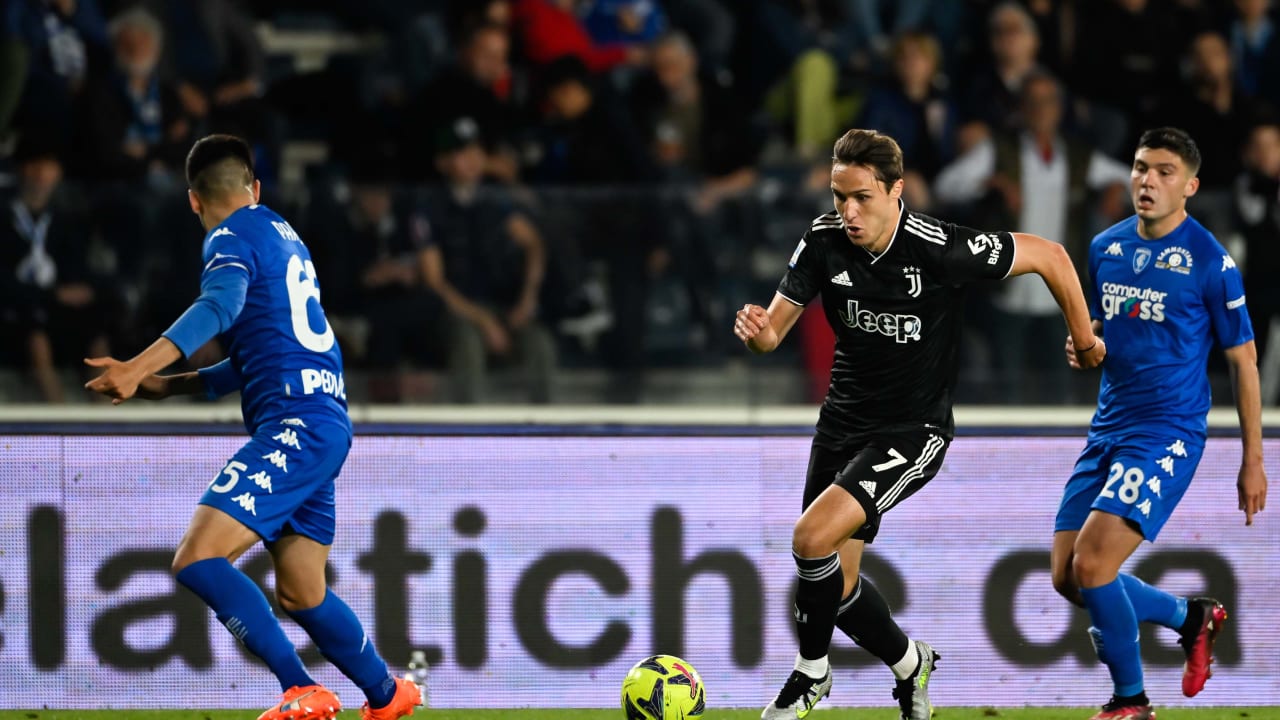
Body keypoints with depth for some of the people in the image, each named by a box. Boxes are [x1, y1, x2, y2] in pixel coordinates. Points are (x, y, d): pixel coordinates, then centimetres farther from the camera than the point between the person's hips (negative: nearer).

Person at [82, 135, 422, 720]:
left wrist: (140, 367, -33)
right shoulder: (284, 237, 24)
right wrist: (169, 386, 32)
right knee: (300, 594, 19)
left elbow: (221, 305, -24)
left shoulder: (233, 237, -2)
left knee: (198, 558, -17)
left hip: (294, 425, -9)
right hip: (327, 424, 9)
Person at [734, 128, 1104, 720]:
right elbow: (776, 328, -4)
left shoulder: (940, 250, -23)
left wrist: (1085, 342, 0)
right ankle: (908, 663, 32)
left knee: (812, 538, -22)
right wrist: (757, 331, -29)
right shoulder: (824, 242, -9)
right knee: (835, 579, 6)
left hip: (913, 432, -6)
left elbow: (1049, 256, -12)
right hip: (844, 421, 6)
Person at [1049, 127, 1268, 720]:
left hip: (1167, 436, -7)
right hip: (1107, 429, 7)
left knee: (1092, 563, -20)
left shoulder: (1211, 262, -10)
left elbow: (1243, 361, -4)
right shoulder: (1107, 247, 7)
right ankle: (1191, 617, 29)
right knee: (1068, 577, 5)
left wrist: (1252, 462, -3)